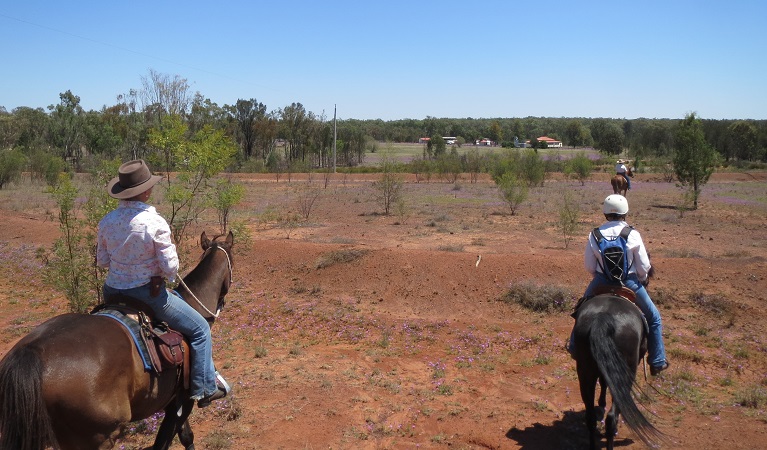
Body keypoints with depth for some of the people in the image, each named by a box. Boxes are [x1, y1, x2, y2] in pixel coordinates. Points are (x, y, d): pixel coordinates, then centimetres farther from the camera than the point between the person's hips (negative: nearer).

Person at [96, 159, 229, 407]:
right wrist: (168, 274, 3)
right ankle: (205, 388, 15)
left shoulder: (107, 221, -4)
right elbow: (170, 268, -19)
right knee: (200, 329, 10)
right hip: (147, 292, -6)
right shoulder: (155, 223, -22)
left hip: (112, 292, 7)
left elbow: (102, 261, 8)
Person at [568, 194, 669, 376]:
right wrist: (642, 279, 13)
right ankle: (657, 361, 22)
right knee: (653, 318, 18)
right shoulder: (633, 235, -13)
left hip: (601, 282, 2)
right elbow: (644, 267, -9)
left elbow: (589, 267, -3)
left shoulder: (594, 235, -8)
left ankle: (575, 346, 40)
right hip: (629, 282, -2)